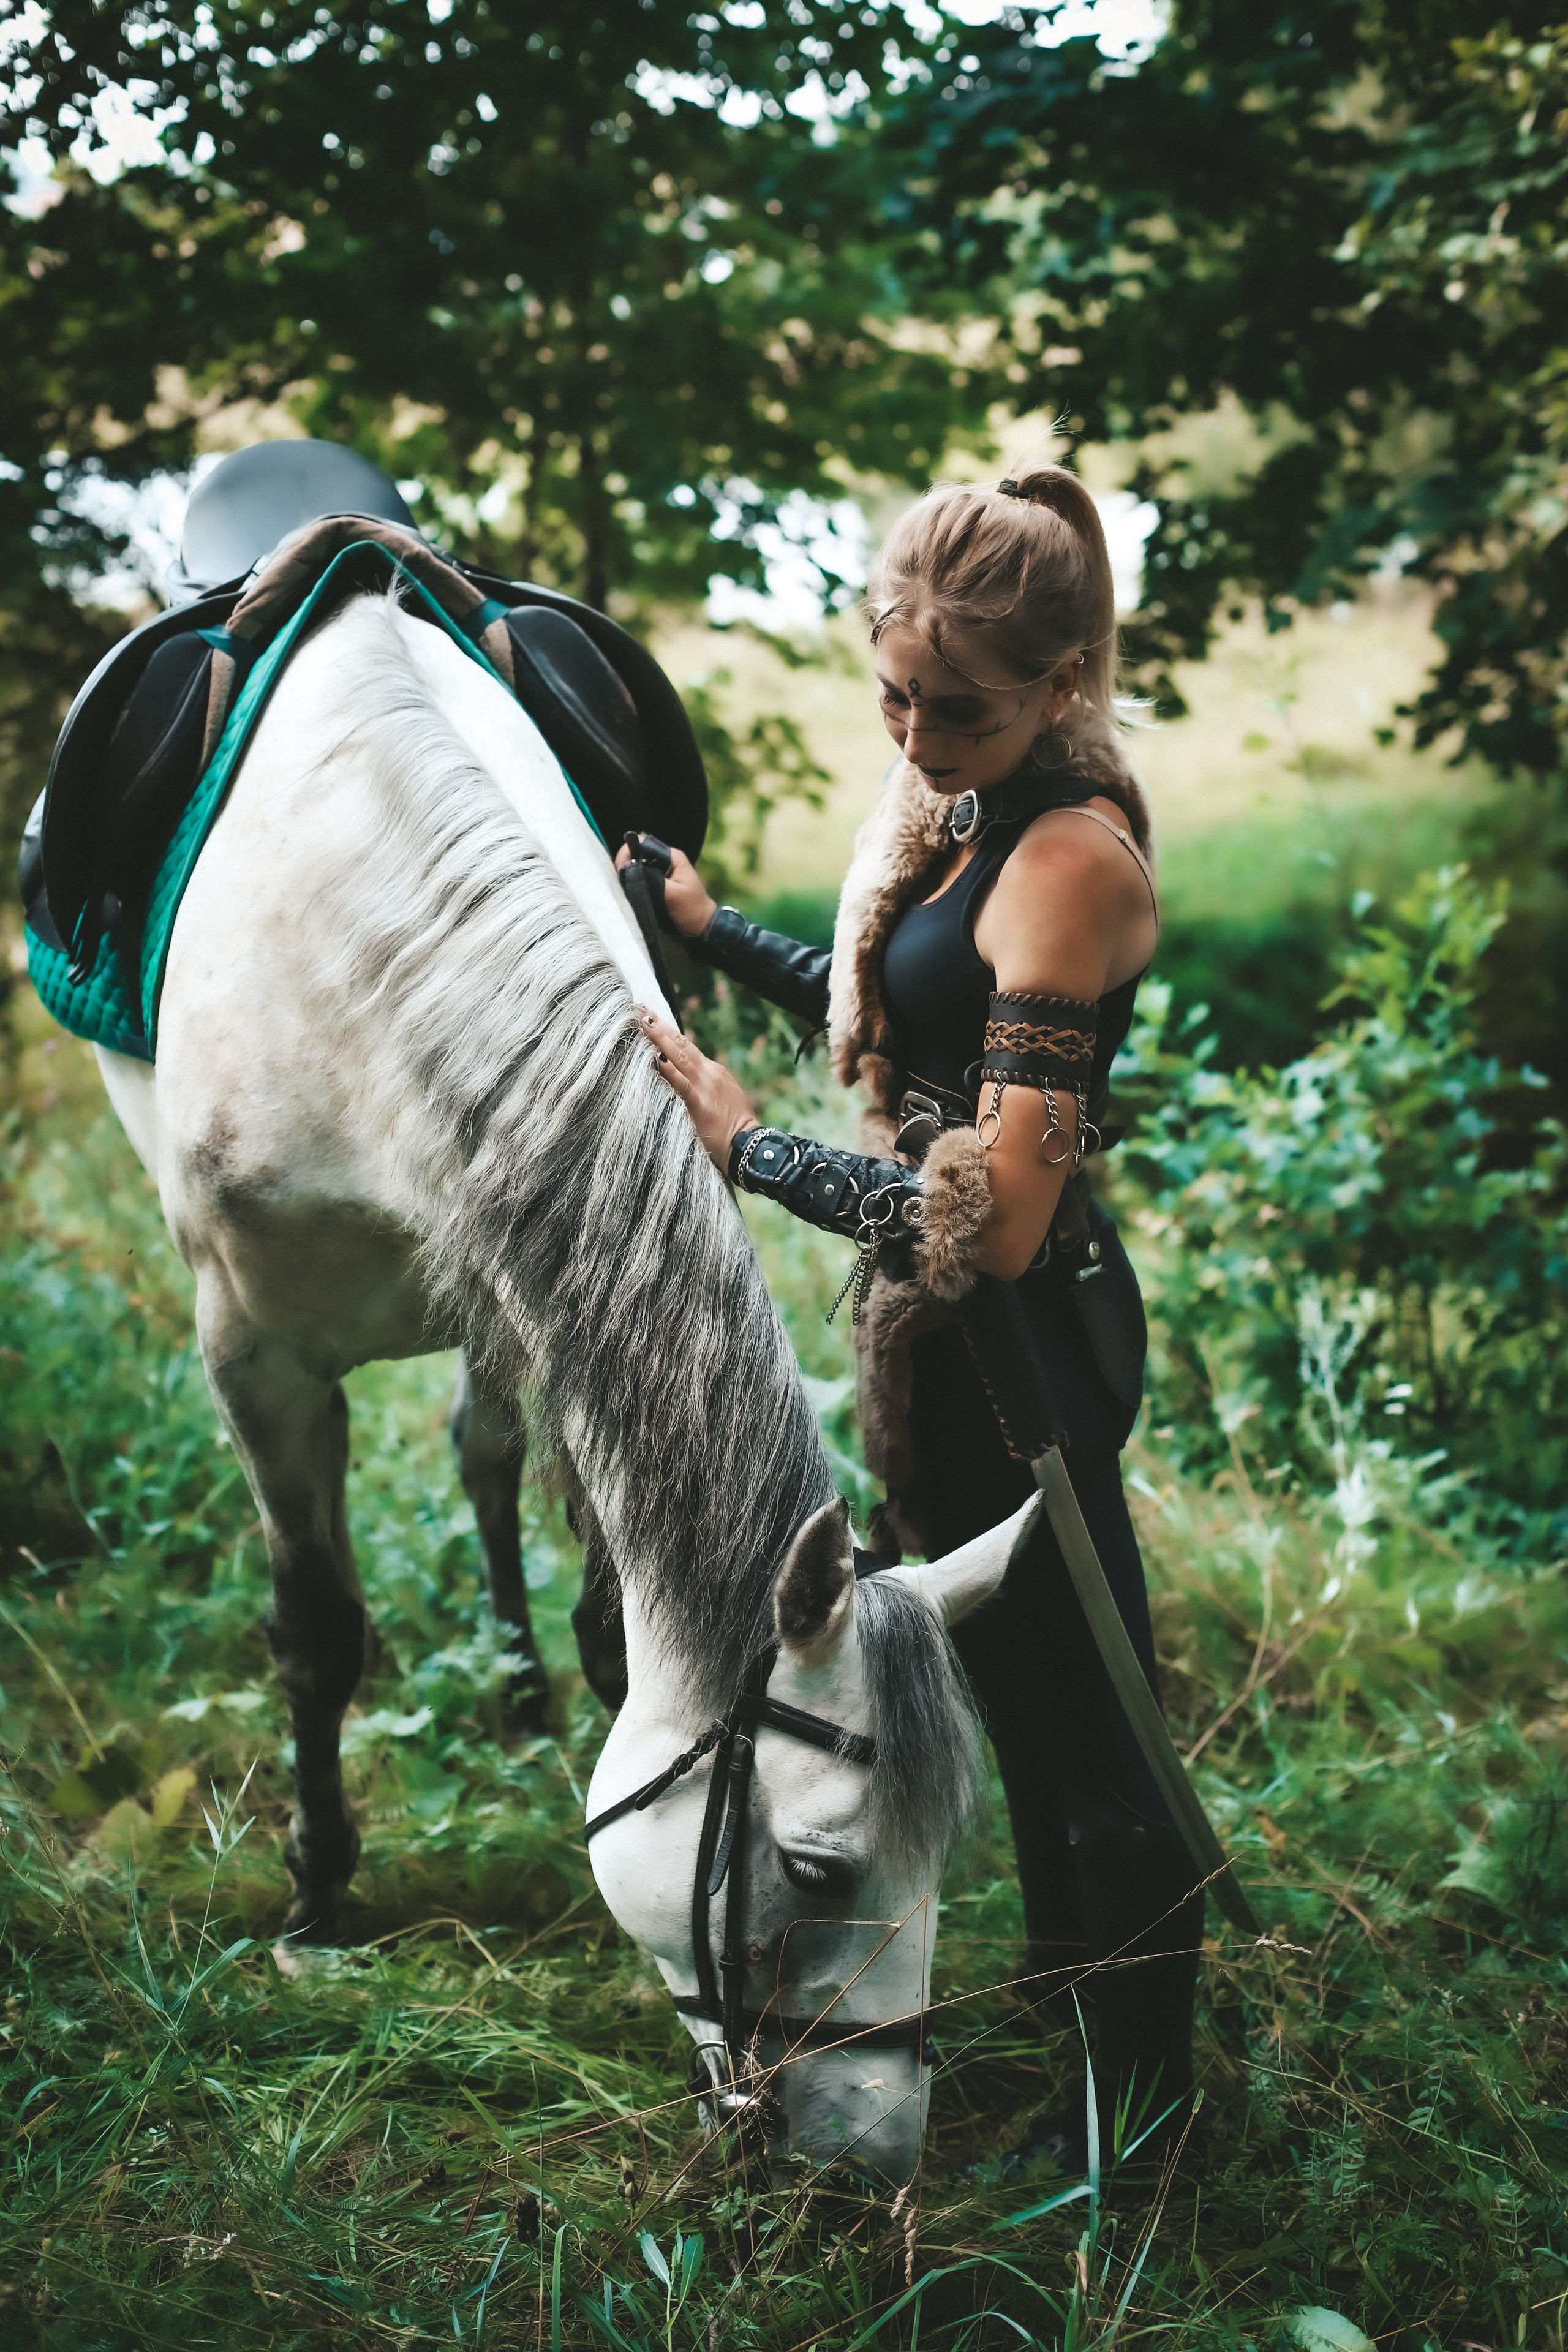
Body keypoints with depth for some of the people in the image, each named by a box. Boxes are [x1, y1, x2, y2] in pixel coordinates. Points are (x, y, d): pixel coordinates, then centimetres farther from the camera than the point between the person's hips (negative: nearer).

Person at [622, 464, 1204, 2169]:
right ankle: (1064, 1965, 48)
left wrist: (750, 1150, -20)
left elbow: (992, 1222, -29)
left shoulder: (1076, 860, -26)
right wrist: (712, 928, 9)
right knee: (1014, 1676, 26)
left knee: (1081, 1708, 6)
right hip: (940, 1333, 10)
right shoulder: (965, 810, 3)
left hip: (1017, 1334, -10)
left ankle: (1144, 2089, 25)